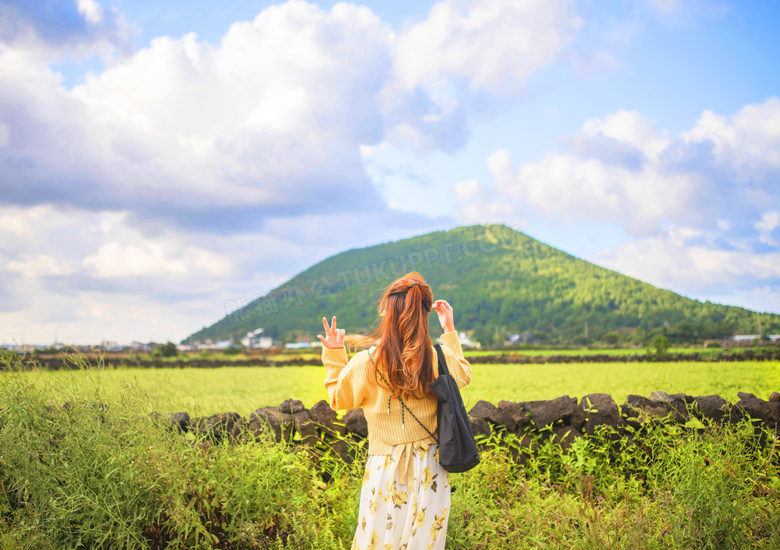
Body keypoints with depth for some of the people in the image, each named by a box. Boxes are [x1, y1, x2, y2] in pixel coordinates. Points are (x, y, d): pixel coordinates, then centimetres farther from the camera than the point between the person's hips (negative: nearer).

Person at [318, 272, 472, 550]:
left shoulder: (365, 364, -15)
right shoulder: (440, 359, -8)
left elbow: (338, 401, 4)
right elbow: (464, 376, 17)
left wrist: (333, 355, 10)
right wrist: (450, 330, 18)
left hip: (387, 472, -2)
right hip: (431, 472, 2)